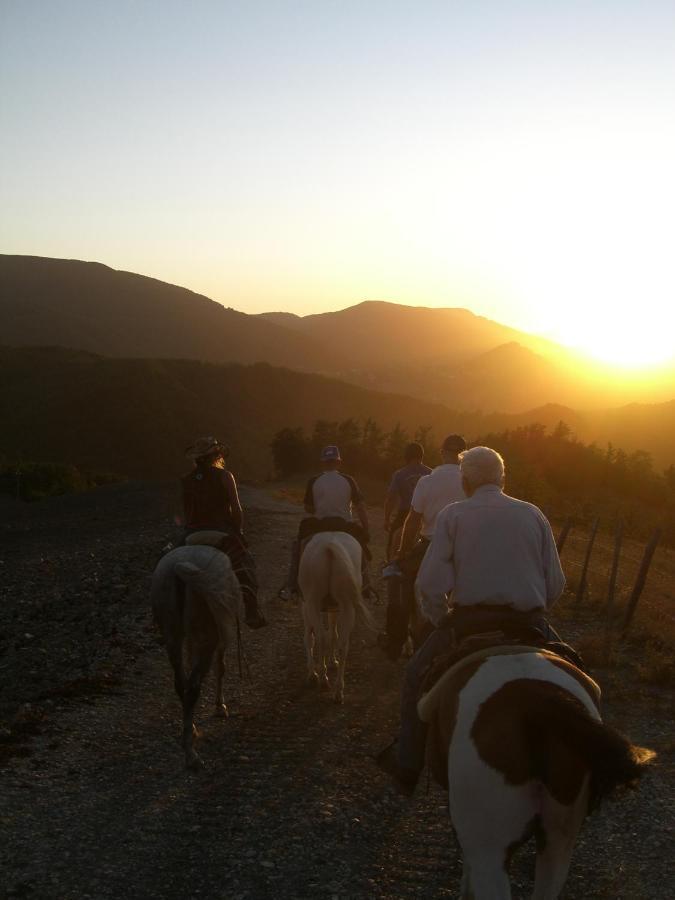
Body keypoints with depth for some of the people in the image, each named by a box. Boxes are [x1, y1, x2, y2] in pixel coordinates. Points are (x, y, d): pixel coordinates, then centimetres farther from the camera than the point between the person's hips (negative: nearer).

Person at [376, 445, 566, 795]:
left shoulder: (452, 515, 3)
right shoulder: (533, 514, 11)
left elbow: (431, 583, -7)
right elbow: (555, 584, 7)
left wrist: (443, 624, 7)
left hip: (469, 622, -2)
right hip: (530, 627, 2)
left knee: (416, 678, 20)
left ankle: (408, 766, 24)